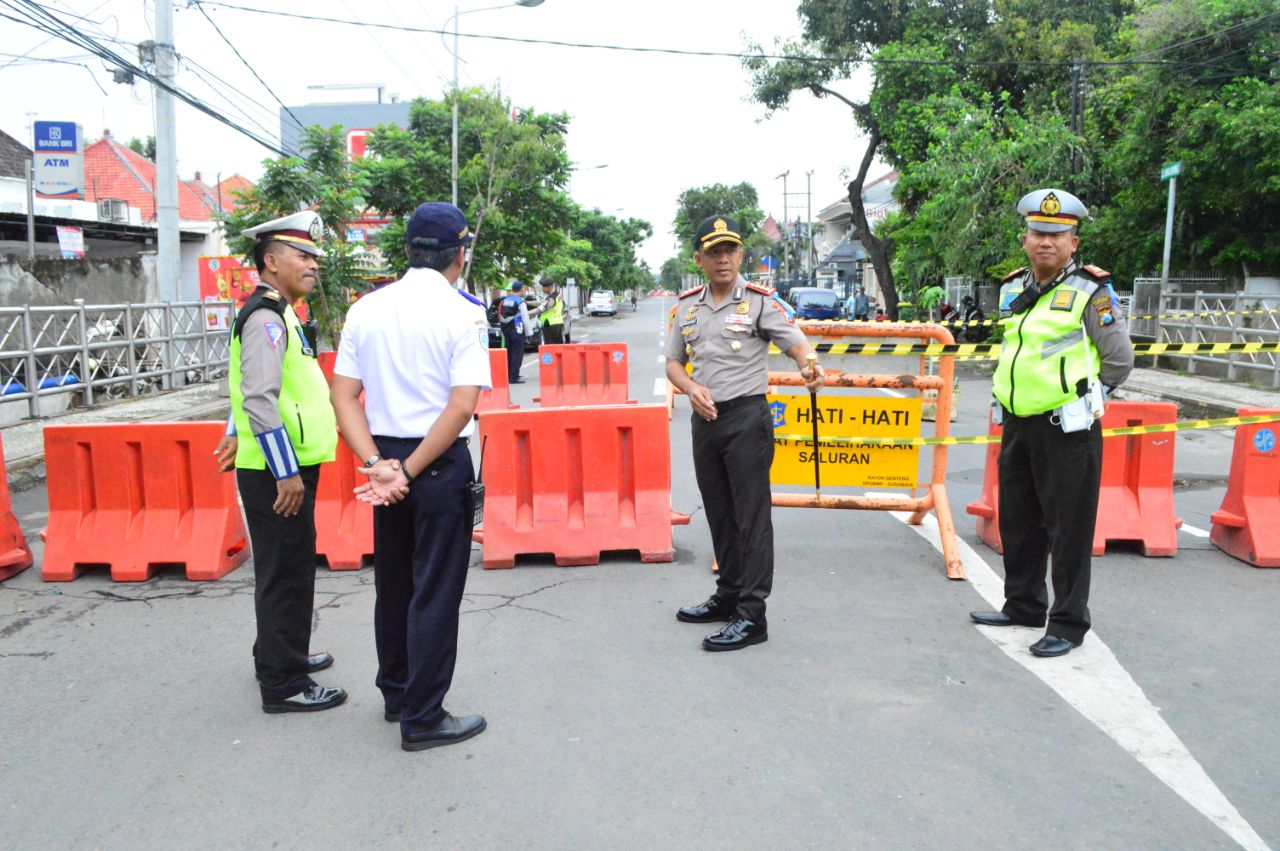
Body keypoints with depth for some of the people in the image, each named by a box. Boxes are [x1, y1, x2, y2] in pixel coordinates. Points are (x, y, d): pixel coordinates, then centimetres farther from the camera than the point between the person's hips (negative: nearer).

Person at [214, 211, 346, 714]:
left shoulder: (279, 313, 16)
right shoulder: (266, 318, -16)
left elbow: (248, 386, 26)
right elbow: (260, 400, -24)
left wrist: (236, 435, 29)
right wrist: (285, 473, -23)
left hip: (290, 468, 10)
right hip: (277, 473, -10)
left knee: (291, 569, 21)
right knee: (285, 573, -2)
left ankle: (282, 654, 36)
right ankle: (282, 685, 9)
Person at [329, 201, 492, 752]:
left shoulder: (366, 310, 3)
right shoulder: (464, 315, -12)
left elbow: (343, 396, -1)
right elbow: (462, 407, -20)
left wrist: (379, 464, -7)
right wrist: (409, 472, -15)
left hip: (385, 459, 6)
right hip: (441, 463, -5)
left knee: (392, 582, 19)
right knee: (435, 591, 5)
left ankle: (396, 694, 36)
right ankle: (423, 718, 14)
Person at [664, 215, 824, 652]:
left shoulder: (761, 300, -6)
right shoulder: (687, 305, 9)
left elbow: (796, 342, -15)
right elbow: (673, 362, 14)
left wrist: (807, 366, -38)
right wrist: (692, 387, -7)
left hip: (747, 418, -6)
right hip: (705, 419, 6)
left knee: (751, 516, -4)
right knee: (719, 513, 16)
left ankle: (752, 615, -1)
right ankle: (728, 596, 31)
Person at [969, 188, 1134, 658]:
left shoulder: (1090, 291, -10)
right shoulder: (1013, 289, 10)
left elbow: (1120, 361, -7)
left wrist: (1080, 399, 0)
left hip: (1067, 429, -7)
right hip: (1016, 424, 7)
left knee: (1068, 528, 0)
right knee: (1017, 521, 16)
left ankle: (1068, 623, 11)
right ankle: (1023, 605, 32)